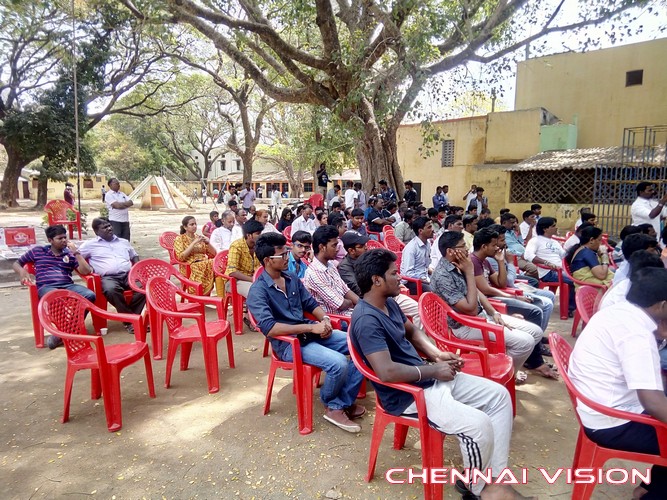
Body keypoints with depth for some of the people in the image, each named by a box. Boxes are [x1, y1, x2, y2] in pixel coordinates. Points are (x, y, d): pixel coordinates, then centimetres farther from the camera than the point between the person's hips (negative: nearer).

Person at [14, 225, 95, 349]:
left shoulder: (70, 254, 19)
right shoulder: (37, 251, 17)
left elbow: (86, 271, 5)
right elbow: (16, 264, 24)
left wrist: (76, 251, 4)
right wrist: (22, 271, 0)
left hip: (68, 286, 3)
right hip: (46, 287, -2)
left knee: (90, 295, -31)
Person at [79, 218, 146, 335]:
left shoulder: (124, 242, 26)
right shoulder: (90, 244, 15)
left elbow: (135, 256, 32)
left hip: (128, 275, 3)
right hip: (108, 277, -3)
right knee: (111, 290, -40)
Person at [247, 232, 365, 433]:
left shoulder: (292, 279, 10)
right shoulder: (258, 291, -14)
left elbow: (311, 304, 16)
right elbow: (269, 328, -26)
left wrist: (324, 319, -7)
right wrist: (311, 327, -25)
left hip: (310, 333, 8)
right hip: (288, 343, -8)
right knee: (338, 362, -29)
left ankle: (344, 402, 2)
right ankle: (332, 406, 3)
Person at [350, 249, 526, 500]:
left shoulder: (389, 302, 6)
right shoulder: (366, 320, -24)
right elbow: (387, 372, -32)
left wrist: (437, 354, 5)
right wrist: (433, 370, -19)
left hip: (429, 377, 10)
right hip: (408, 394, -10)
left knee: (499, 395, 6)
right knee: (479, 425, -25)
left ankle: (494, 479, 9)